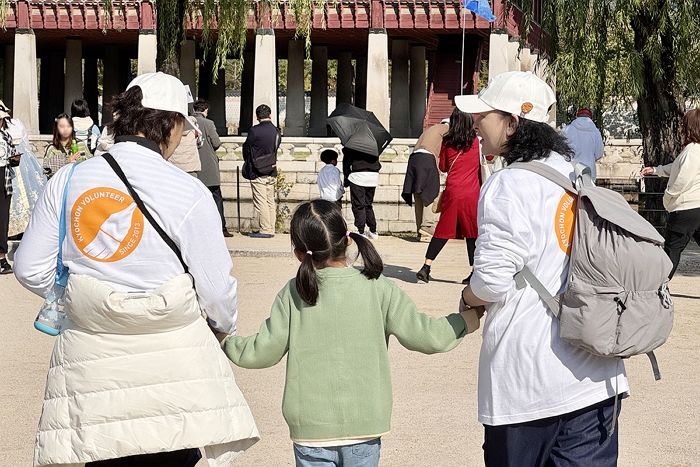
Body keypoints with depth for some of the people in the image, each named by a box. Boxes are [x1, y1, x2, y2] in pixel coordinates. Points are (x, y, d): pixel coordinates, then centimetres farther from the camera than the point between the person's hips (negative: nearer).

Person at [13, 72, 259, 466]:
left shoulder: (67, 180, -1)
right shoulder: (188, 193, -10)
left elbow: (31, 270, 2)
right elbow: (216, 287, -6)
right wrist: (225, 328, 16)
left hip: (91, 358, 3)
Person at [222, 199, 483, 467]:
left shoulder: (293, 294, -6)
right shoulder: (377, 288, -7)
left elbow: (263, 353, -2)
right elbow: (423, 336, -7)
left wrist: (224, 341, 17)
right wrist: (466, 321, 10)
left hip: (311, 427, 0)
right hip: (364, 424, 0)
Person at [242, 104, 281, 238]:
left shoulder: (254, 131, -14)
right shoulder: (276, 131, 3)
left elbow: (246, 149, -3)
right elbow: (276, 148, 11)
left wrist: (248, 163, 15)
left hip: (257, 172, -6)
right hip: (272, 172, 6)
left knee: (260, 201, -3)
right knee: (270, 201, 11)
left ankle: (265, 230, -4)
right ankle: (271, 229, 14)